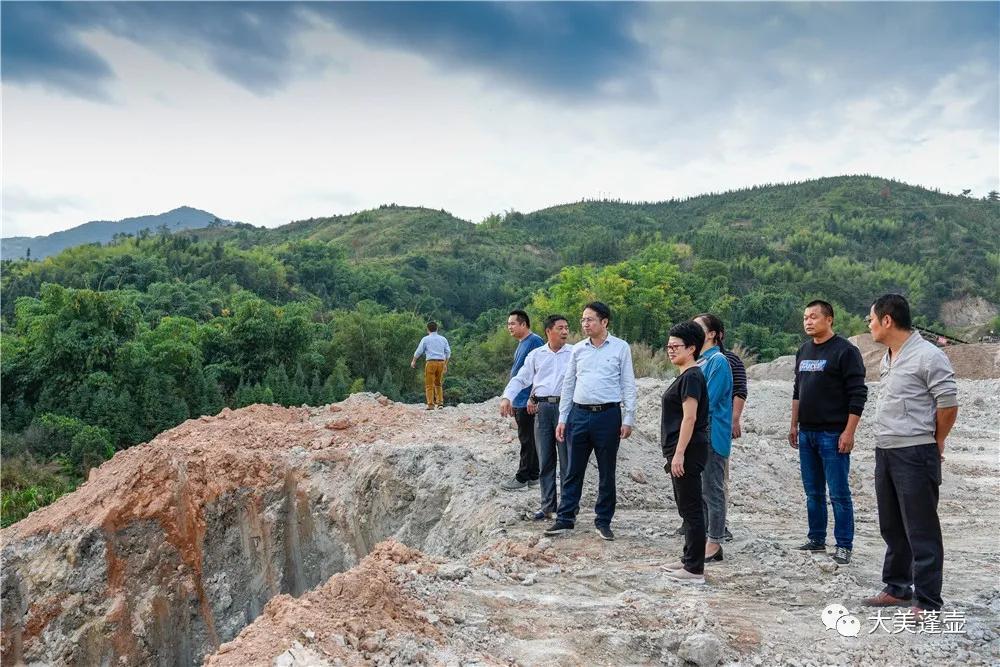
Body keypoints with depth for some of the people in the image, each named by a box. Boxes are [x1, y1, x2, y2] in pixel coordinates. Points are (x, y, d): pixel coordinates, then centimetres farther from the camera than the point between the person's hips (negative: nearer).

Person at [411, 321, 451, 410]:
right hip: (441, 362, 4)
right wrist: (445, 364, 21)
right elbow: (448, 353, 11)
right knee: (438, 384, 18)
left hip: (431, 362, -3)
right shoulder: (443, 339, 11)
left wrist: (413, 361, 18)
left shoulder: (425, 339, 1)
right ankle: (440, 402, 8)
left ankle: (431, 405, -4)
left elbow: (419, 351, 3)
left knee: (429, 385, 2)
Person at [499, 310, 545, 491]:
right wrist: (512, 400, 23)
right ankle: (533, 475, 21)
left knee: (527, 440, -2)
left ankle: (523, 478, 4)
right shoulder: (521, 343, 15)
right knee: (527, 439, 14)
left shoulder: (534, 341, -15)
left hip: (527, 401, -10)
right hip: (519, 400, 10)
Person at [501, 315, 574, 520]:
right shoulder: (536, 355, 11)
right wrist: (507, 397, -5)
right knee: (545, 459, 8)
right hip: (542, 408, 3)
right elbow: (520, 379, 10)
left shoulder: (575, 353, 3)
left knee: (567, 459, 1)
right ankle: (548, 505, 17)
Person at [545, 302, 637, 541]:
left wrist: (628, 419, -6)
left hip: (608, 415, -3)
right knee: (574, 471, 8)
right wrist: (562, 418, 9)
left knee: (606, 473, 7)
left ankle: (603, 521, 18)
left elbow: (628, 385, 0)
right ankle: (565, 519, 16)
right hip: (579, 414, 3)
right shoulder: (578, 349, 9)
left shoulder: (620, 348, 0)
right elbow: (568, 384, 13)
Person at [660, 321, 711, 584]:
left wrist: (679, 454, -22)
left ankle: (695, 570, 2)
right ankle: (689, 560, 27)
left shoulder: (691, 377, -15)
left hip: (687, 452, -10)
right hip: (682, 451, 10)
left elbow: (689, 418, -20)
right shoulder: (685, 376, 16)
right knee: (687, 508, 17)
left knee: (691, 509, -5)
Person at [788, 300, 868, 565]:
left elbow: (858, 394, -12)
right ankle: (816, 539, 23)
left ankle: (844, 545, 7)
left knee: (839, 494, -2)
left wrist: (849, 432, -16)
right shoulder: (803, 351, 14)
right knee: (813, 492, 13)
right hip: (806, 434, 7)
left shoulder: (845, 351, -8)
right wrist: (794, 426, 17)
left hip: (833, 434, -7)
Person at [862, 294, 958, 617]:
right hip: (885, 452, 9)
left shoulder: (928, 356, -15)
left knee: (921, 530, -1)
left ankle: (927, 602, 8)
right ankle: (898, 588, 31)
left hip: (915, 455, -9)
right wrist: (888, 439, 15)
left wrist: (936, 443, -1)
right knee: (892, 527, 17)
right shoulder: (887, 359, 12)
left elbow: (949, 404, -13)